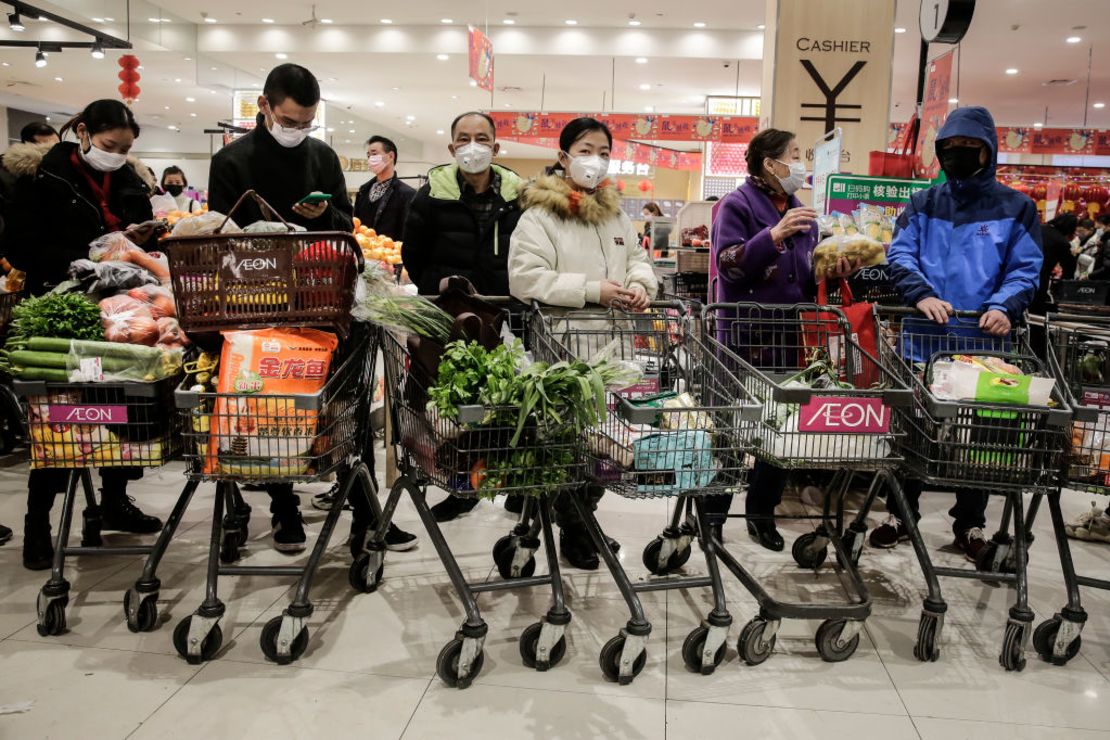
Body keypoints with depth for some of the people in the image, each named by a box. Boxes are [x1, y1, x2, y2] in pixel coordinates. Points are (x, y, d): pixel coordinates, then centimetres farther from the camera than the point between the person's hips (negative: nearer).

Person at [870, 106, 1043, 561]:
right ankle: (901, 514, 24)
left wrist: (1004, 307, -22)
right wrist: (922, 296, -21)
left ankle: (970, 524, 24)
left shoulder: (1015, 208, 4)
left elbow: (1026, 269, -2)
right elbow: (900, 256, -2)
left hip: (984, 339, -1)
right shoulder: (922, 205, 8)